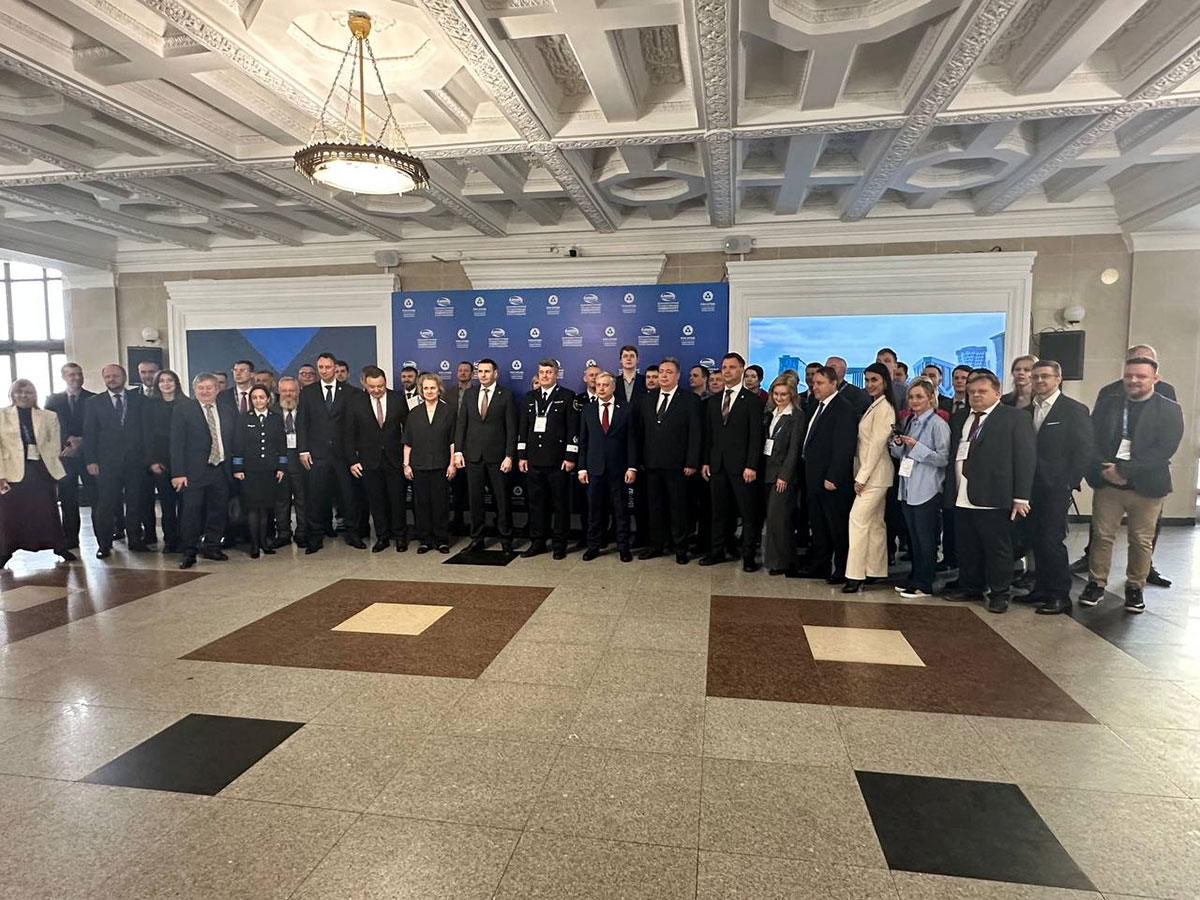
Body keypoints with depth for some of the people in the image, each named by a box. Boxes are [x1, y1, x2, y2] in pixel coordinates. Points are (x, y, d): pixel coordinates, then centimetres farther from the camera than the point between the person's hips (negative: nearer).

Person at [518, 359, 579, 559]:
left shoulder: (568, 397, 0)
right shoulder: (530, 398, 13)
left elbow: (573, 429, -4)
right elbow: (523, 428, 13)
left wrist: (570, 456, -10)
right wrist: (521, 455, 7)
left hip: (558, 460, -4)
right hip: (534, 459, 4)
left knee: (560, 503, 2)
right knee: (536, 502, 9)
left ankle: (559, 544, 11)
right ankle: (537, 542, 19)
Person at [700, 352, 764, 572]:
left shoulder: (752, 400, -3)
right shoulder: (714, 401, 14)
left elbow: (756, 436, -8)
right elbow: (708, 434, 14)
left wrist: (751, 466, -14)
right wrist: (706, 461, 7)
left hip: (741, 465, -5)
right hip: (717, 465, 5)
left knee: (748, 513, 1)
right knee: (718, 511, 11)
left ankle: (748, 556, 9)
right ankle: (717, 551, 20)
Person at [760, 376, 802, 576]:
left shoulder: (797, 417, -7)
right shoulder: (769, 414, 14)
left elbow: (794, 449, -12)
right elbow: (763, 441, 13)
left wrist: (784, 475, -16)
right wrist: (759, 468, 5)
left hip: (784, 473, -7)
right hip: (767, 471, 7)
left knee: (777, 516, -7)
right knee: (770, 516, 8)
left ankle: (780, 562, 3)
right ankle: (776, 559, 18)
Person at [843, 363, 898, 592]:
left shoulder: (883, 407, -13)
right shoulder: (875, 406, 17)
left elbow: (877, 444, -17)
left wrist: (862, 476, -17)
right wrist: (861, 475, 12)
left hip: (874, 474, -10)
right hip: (871, 474, 10)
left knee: (858, 519, -12)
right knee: (875, 522, 11)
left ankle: (856, 575, -11)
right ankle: (876, 572, 17)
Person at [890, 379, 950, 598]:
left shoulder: (937, 424, -9)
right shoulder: (908, 421, 13)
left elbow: (943, 458, -14)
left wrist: (916, 446, -19)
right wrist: (897, 444, -3)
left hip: (927, 490, -7)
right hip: (908, 487, 7)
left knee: (925, 538, 1)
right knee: (912, 537, 14)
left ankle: (924, 585, 10)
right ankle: (915, 578, 25)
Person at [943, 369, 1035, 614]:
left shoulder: (1016, 418, -1)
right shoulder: (959, 418, 15)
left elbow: (1025, 458, -6)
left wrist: (1020, 497, -11)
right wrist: (948, 489, 9)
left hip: (993, 498, -5)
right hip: (961, 498, 5)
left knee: (997, 548, 3)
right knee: (966, 548, 12)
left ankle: (999, 594, 16)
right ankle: (971, 589, 26)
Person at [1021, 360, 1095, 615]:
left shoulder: (1075, 410, -3)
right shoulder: (1027, 410, 12)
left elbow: (1086, 449, -6)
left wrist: (1070, 481, -10)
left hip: (1056, 487, -5)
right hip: (1032, 487, 5)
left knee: (1052, 539, -6)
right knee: (1037, 539, 9)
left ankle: (1060, 595, 5)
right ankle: (1042, 588, 20)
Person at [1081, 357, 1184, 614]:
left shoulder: (1169, 409, -1)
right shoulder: (1106, 404, 7)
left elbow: (1165, 449, -12)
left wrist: (1124, 470, -19)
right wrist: (1104, 469, -14)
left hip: (1146, 486, -2)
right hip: (1107, 482, 2)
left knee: (1141, 541, 7)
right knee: (1102, 535, 6)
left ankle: (1135, 588, 21)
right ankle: (1096, 583, 16)